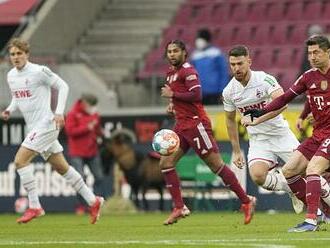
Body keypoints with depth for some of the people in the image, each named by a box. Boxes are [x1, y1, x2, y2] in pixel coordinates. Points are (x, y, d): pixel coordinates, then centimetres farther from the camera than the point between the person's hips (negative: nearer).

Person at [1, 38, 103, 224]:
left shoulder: (39, 71, -14)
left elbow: (63, 86, -7)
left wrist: (59, 112, -16)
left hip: (46, 124, -8)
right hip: (34, 127, 8)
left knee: (21, 160, -16)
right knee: (61, 167, 12)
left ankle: (34, 207, -11)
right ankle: (93, 201, 20)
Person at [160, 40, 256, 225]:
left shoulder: (188, 71, -11)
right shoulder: (171, 73, 17)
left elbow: (196, 95, -22)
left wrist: (172, 94, -15)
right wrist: (172, 104, 13)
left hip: (196, 123, -9)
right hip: (182, 125, 9)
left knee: (216, 165, -8)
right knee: (166, 163, 0)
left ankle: (246, 201, 0)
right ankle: (179, 208, 3)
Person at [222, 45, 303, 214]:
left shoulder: (265, 79, -17)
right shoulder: (229, 91, -3)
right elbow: (230, 120, 13)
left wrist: (257, 120, -38)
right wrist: (236, 151, 13)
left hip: (281, 134, -3)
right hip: (258, 141, 3)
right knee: (257, 175, -22)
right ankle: (292, 189, 5)